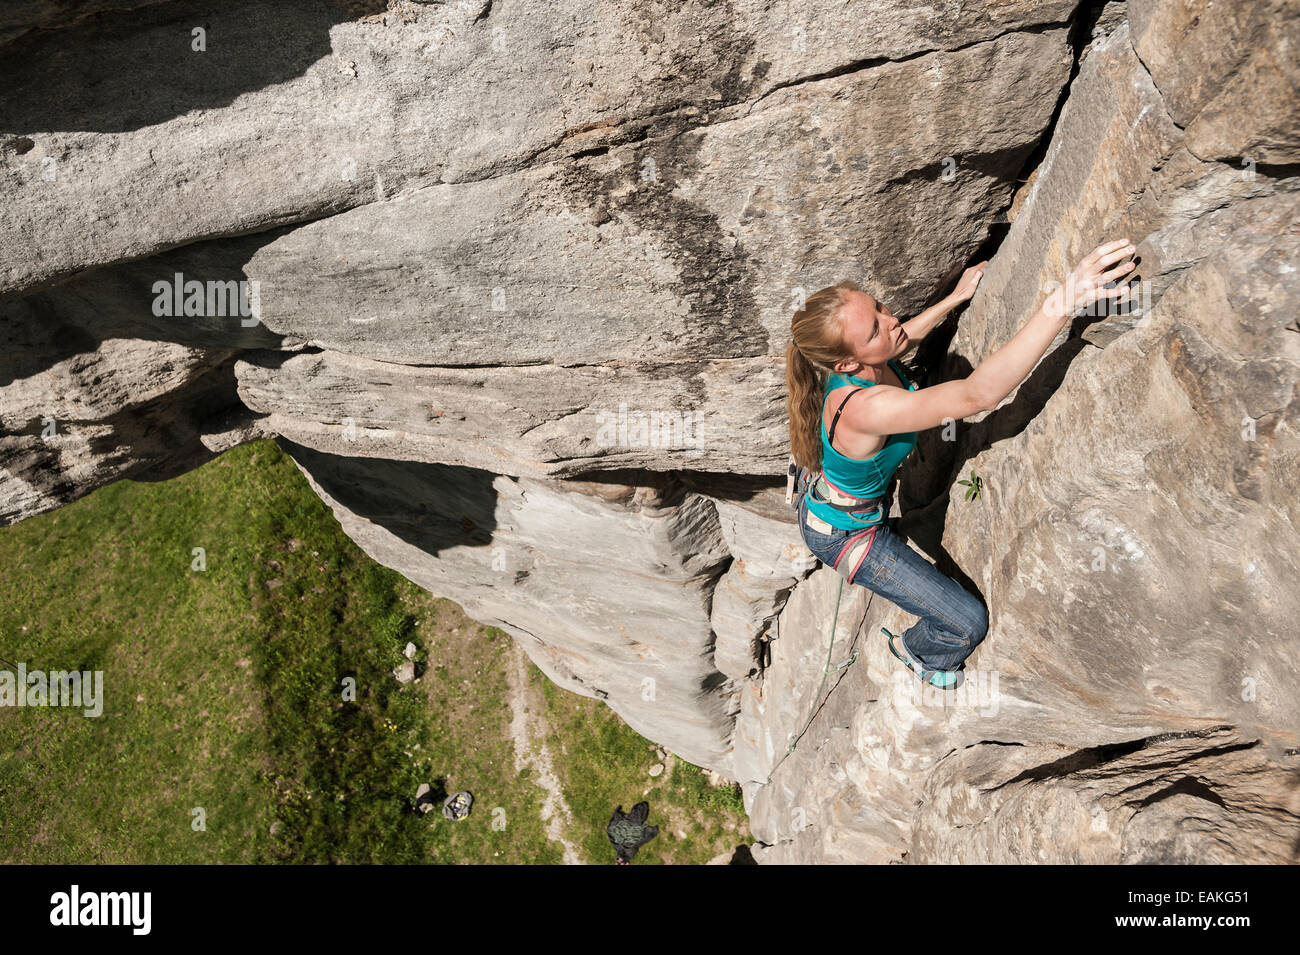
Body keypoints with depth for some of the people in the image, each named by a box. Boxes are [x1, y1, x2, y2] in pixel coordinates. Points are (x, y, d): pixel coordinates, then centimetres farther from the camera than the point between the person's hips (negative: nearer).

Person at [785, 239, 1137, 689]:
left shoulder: (869, 360, -19)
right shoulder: (863, 407, -46)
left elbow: (904, 337, 8)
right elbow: (979, 394, -55)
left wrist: (955, 298, 12)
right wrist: (1060, 304, -62)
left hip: (824, 493, 8)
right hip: (844, 534, -8)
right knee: (967, 623, 0)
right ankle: (920, 655, 35)